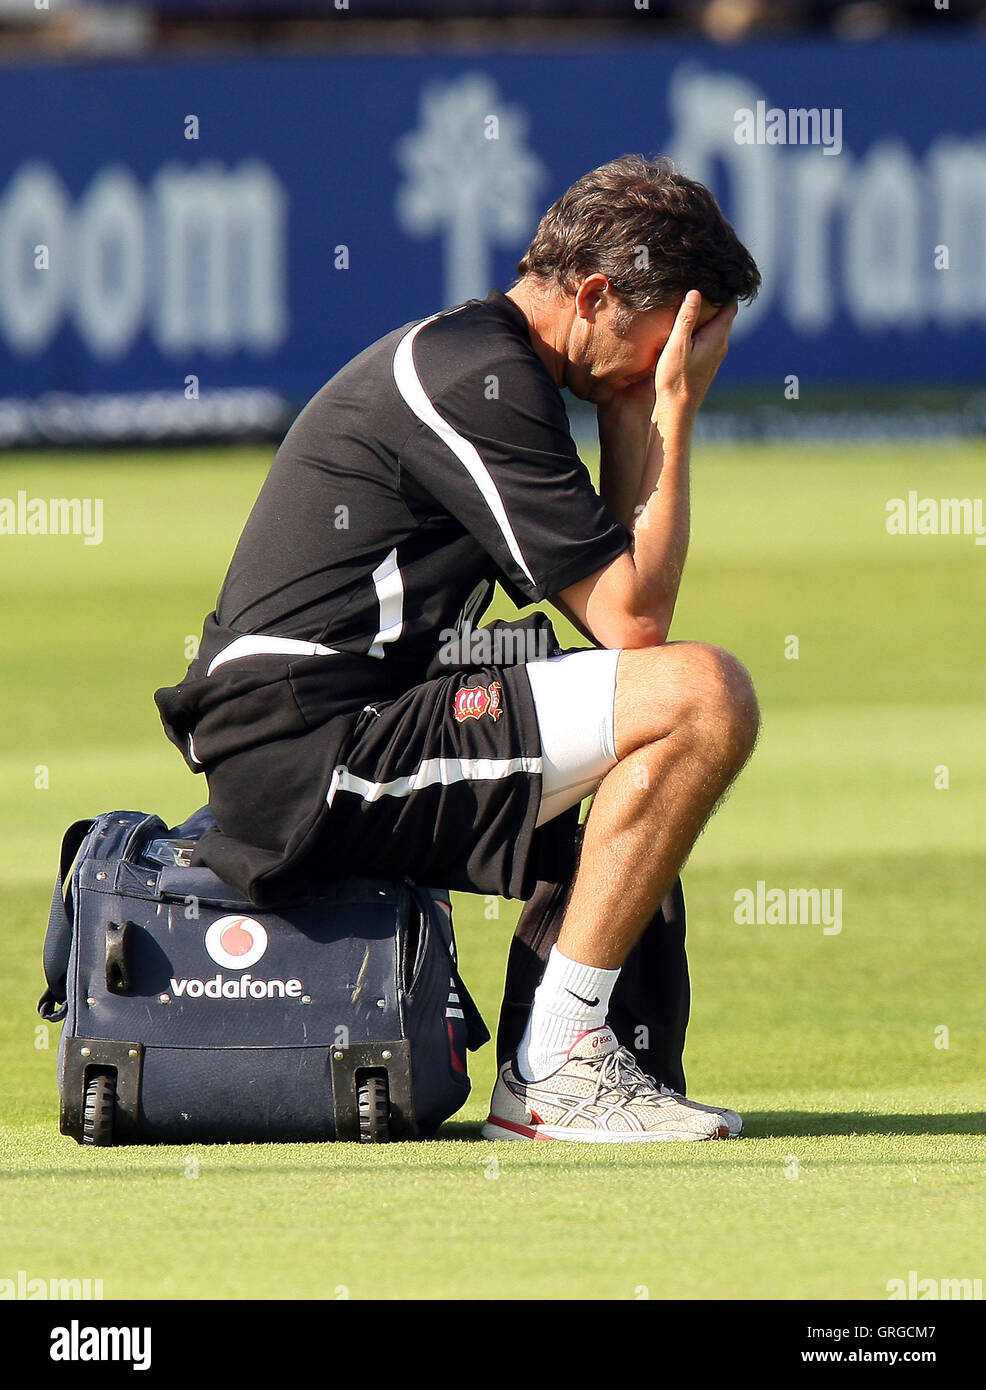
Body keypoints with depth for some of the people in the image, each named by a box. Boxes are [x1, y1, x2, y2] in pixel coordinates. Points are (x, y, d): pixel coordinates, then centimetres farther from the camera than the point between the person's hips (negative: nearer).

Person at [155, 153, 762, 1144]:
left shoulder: (461, 353, 20)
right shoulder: (481, 382, -13)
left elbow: (610, 590, 22)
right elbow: (631, 616, -14)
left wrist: (631, 414, 14)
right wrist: (672, 412, -6)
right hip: (313, 762, -11)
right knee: (703, 695, -19)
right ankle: (552, 1072, -16)